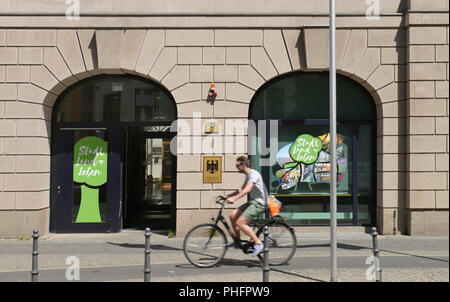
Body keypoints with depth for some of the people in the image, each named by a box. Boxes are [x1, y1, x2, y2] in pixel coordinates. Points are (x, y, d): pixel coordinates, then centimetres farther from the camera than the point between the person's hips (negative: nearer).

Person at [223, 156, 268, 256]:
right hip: (252, 202, 10)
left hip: (259, 203, -10)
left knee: (240, 223, -17)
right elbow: (241, 190, 21)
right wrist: (227, 196, 13)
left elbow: (247, 189, -30)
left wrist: (234, 198, -36)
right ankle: (238, 240, 15)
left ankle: (258, 243, -8)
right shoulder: (248, 175, 16)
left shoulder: (253, 174, -16)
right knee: (232, 215, 2)